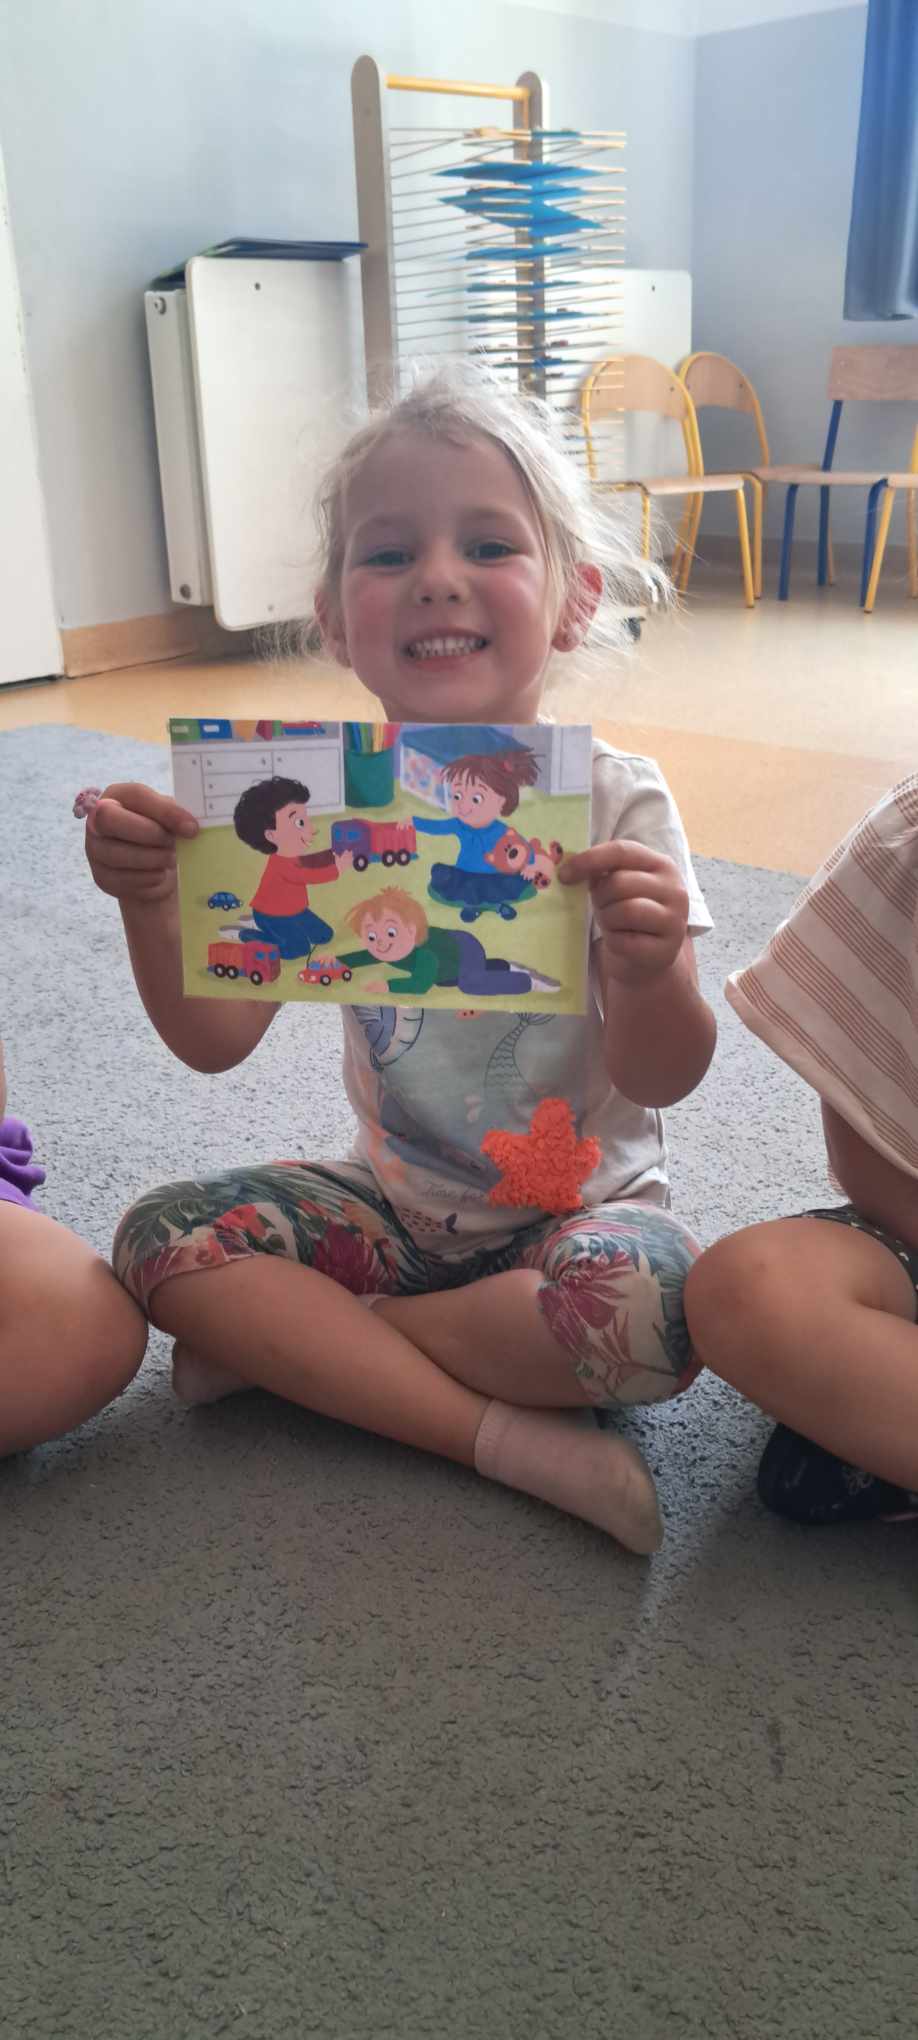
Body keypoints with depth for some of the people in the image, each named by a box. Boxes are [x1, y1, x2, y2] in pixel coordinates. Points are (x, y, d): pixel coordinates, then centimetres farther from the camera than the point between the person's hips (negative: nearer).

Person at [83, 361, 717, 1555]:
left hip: (580, 1205, -2)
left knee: (651, 1303, -34)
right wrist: (151, 905, -26)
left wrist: (650, 974, -38)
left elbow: (663, 1080, -15)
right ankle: (503, 1434, -19)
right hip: (401, 1200, 3)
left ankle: (292, 1343, -11)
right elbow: (215, 1041, -7)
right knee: (161, 1238, -16)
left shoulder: (615, 804, -14)